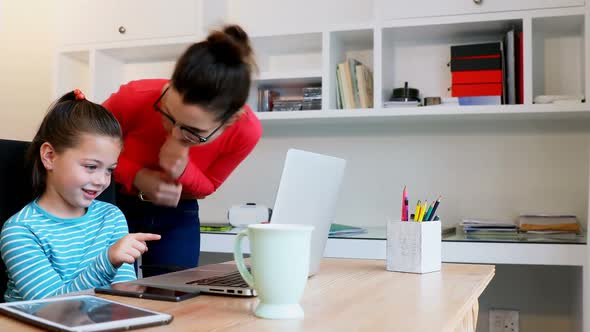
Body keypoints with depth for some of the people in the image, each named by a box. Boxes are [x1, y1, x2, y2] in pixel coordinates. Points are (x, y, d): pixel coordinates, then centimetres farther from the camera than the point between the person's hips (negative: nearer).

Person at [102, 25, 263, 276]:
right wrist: (138, 177, -28)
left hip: (176, 215, 1)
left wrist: (183, 171, -31)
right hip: (113, 202, -1)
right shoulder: (134, 99, -31)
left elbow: (207, 187, -8)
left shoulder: (246, 131, -26)